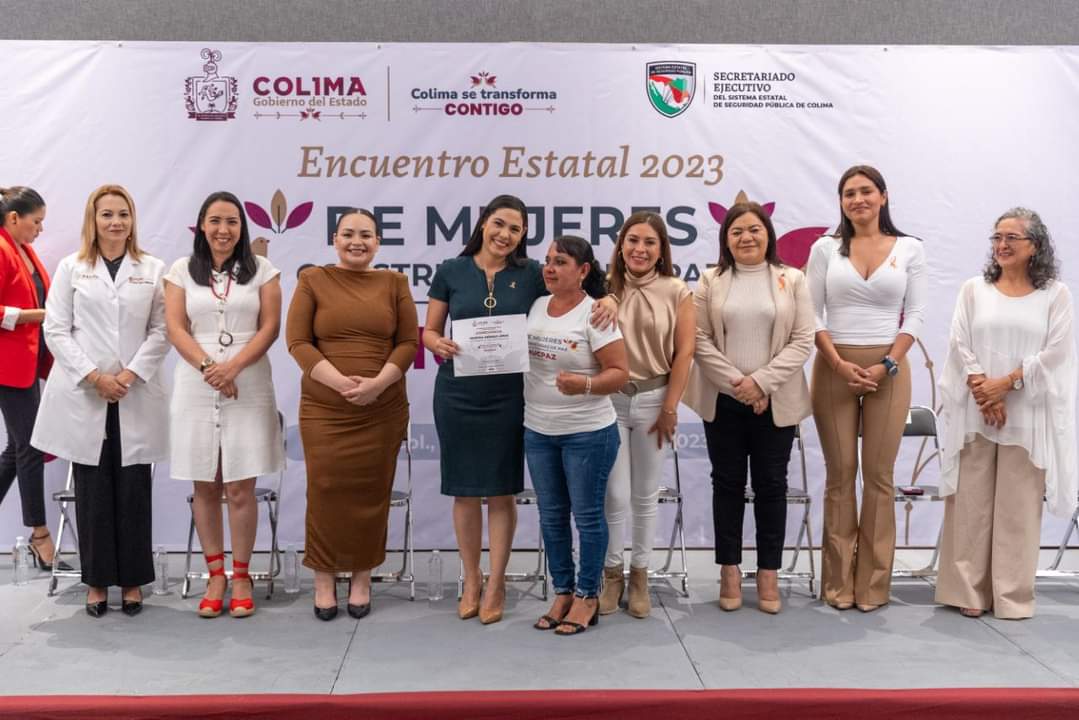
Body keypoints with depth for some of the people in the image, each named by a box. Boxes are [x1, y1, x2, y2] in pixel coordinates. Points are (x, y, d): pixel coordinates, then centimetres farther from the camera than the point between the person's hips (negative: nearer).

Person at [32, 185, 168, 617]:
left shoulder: (153, 270, 7)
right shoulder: (71, 268, 7)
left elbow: (161, 331, 2)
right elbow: (56, 330, 1)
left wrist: (130, 375, -10)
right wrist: (94, 376, -9)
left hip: (136, 397, 0)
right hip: (83, 396, 0)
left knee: (133, 491, 2)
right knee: (92, 491, 4)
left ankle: (133, 580, 13)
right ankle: (97, 581, 14)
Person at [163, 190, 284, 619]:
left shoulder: (261, 270, 6)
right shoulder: (182, 271, 9)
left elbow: (270, 328, -1)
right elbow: (175, 329, 1)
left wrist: (232, 367, -14)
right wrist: (207, 367, -14)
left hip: (249, 388, -1)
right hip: (196, 390, 2)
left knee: (240, 488, -1)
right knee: (205, 487, 5)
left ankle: (241, 577, 9)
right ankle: (215, 575, 14)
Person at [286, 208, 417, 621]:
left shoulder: (394, 283, 6)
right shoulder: (313, 280, 2)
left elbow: (409, 343, 2)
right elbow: (297, 341, -4)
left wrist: (377, 383, -14)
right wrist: (339, 382, -16)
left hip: (383, 410, 1)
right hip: (324, 409, -1)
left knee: (371, 494, 7)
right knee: (326, 493, 3)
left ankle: (362, 579, 20)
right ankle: (323, 580, 17)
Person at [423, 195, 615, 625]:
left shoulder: (531, 275, 1)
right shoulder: (451, 272, 1)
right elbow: (429, 331, 5)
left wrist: (607, 302, -15)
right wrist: (439, 344, -18)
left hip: (508, 396, 0)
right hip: (457, 394, 0)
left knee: (501, 491, 5)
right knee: (464, 490, 8)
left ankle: (496, 584, 19)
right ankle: (470, 581, 24)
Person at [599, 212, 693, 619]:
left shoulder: (677, 292, -1)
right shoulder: (606, 288, 0)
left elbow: (683, 353, -3)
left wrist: (670, 407, -5)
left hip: (653, 399, 1)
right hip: (610, 400, 0)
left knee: (645, 495, 11)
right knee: (616, 495, 0)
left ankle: (639, 575, 25)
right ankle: (612, 573, 19)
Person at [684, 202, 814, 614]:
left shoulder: (792, 280, 3)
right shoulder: (710, 282, 4)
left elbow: (802, 341, -3)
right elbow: (701, 341, -3)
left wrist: (761, 382, -14)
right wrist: (736, 383, -13)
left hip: (775, 401, 0)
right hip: (723, 401, 0)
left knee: (771, 485, 5)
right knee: (728, 484, 7)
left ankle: (769, 573, 15)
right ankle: (730, 570, 17)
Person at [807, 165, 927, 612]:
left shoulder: (910, 249, 4)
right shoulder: (826, 248, 4)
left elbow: (914, 315, 1)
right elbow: (812, 313, 1)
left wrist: (887, 365, -11)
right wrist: (839, 363, -12)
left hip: (888, 368, 0)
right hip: (834, 367, 0)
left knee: (879, 475, 3)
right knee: (840, 474, 4)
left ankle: (873, 582, 12)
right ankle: (838, 580, 12)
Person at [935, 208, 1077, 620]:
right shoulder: (974, 289, 9)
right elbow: (960, 344, 1)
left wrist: (1006, 383, -13)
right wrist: (984, 392, -12)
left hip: (1027, 417, -1)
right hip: (975, 413, 1)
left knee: (1019, 507, 2)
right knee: (971, 503, 2)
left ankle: (1012, 596, 10)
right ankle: (968, 591, 10)